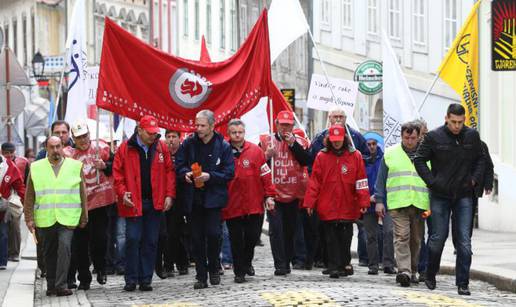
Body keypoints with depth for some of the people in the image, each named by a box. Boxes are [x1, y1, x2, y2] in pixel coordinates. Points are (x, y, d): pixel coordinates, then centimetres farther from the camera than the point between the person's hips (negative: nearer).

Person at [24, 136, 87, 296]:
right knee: (49, 253, 9)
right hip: (44, 219, 2)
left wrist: (84, 217, 6)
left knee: (64, 248, -16)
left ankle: (61, 285, -13)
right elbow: (29, 196, 8)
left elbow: (82, 193, 8)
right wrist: (29, 218, 2)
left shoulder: (75, 166, 5)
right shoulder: (36, 168, 7)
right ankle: (51, 285, 21)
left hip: (67, 218, -2)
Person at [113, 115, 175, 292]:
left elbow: (169, 171, 6)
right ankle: (131, 279, 3)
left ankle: (145, 279, 11)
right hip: (133, 202, -2)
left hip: (155, 203, 3)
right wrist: (122, 193, -12)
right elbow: (117, 173, -1)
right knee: (133, 239, -5)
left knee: (151, 242, 5)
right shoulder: (125, 149, -2)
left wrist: (169, 195, -2)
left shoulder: (161, 148, 5)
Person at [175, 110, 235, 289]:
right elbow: (179, 165, 11)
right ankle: (201, 276, 11)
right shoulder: (189, 143, 5)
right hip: (194, 198, 3)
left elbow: (229, 172, -4)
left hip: (214, 197, -3)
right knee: (197, 238, 4)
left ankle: (214, 269, 11)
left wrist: (210, 176, -17)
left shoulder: (223, 146, -3)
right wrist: (185, 173, -10)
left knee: (213, 233, -11)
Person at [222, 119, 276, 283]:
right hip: (232, 206, -1)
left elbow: (265, 175, 3)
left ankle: (247, 262, 31)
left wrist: (269, 196, 0)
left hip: (254, 204, 1)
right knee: (236, 240, 4)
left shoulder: (255, 151, 1)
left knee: (253, 236, 5)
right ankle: (239, 272, 16)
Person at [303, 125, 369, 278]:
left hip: (348, 207, 0)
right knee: (332, 238, 1)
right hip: (328, 207, 0)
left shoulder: (355, 156, 2)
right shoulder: (322, 156, 2)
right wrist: (309, 202, -3)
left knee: (345, 237, 7)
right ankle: (334, 267, 4)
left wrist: (363, 202, -4)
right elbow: (314, 181, 1)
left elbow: (361, 181, 1)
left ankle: (344, 264, 21)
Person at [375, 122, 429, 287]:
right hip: (398, 204, -2)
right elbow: (381, 179, 11)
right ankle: (404, 271, -21)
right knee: (401, 237, -13)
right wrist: (379, 201, 4)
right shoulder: (390, 153, 8)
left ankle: (412, 271, 18)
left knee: (416, 239, 7)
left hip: (420, 204, 2)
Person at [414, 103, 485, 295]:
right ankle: (430, 275, 28)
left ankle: (462, 283, 0)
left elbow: (480, 159, 15)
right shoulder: (434, 137, -7)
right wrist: (432, 182, -10)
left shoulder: (472, 136, 1)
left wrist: (474, 179, 1)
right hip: (440, 196, -2)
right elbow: (419, 160, -1)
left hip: (464, 196, 2)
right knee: (438, 237, 6)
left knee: (464, 240, -3)